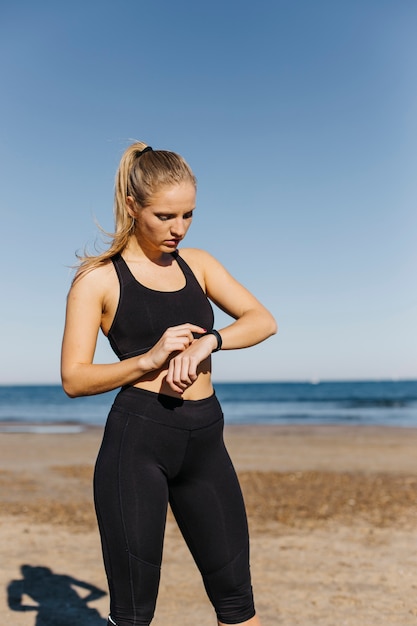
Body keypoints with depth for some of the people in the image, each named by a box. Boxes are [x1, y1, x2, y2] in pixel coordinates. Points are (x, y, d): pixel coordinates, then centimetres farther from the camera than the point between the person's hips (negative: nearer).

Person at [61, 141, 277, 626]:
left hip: (205, 440, 5)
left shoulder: (196, 263, 12)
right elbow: (74, 378, -6)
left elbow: (262, 320, 1)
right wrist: (149, 359, -20)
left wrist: (207, 342, -17)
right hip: (137, 441, -4)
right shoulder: (99, 278, -1)